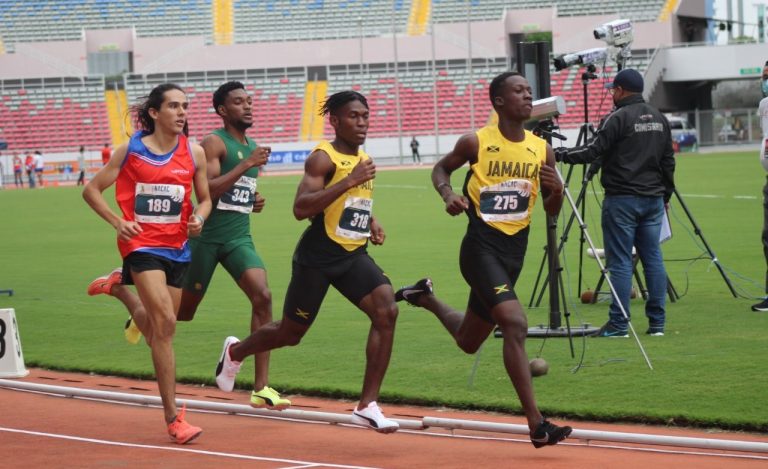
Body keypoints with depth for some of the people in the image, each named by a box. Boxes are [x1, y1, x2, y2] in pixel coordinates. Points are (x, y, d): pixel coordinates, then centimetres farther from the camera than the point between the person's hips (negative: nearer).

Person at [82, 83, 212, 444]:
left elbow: (204, 198, 14)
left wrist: (199, 218, -8)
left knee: (156, 333, 14)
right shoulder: (131, 150, -5)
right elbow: (91, 190, 3)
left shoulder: (194, 153, 2)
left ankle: (118, 286, 45)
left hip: (177, 248, 5)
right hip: (142, 244, -5)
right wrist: (117, 223, -11)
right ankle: (173, 418, -15)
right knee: (165, 321, -19)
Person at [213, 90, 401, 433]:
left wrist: (372, 223, 10)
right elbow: (301, 208, -27)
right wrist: (349, 180, -30)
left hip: (353, 255, 6)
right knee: (290, 333, 10)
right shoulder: (323, 158, -13)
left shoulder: (364, 160, 11)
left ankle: (367, 406, -15)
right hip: (317, 258, -6)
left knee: (386, 311, -18)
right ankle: (235, 351, 44)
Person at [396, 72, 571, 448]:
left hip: (515, 249, 6)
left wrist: (555, 189, -12)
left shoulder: (541, 150, 3)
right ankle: (536, 425, -22)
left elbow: (552, 211, 10)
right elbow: (441, 168, 11)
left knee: (468, 341, 19)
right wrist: (448, 194, -10)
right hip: (481, 246, -6)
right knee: (515, 323, -24)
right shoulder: (477, 143, -7)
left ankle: (425, 297, 50)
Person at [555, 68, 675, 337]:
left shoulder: (617, 118, -11)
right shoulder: (659, 119, 13)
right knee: (653, 257, 8)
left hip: (622, 199, -7)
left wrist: (560, 154, -5)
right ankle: (657, 322, 8)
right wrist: (665, 196, 25)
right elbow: (668, 161, 17)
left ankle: (618, 324, -5)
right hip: (653, 199, 7)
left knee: (620, 261, -4)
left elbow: (593, 151, -15)